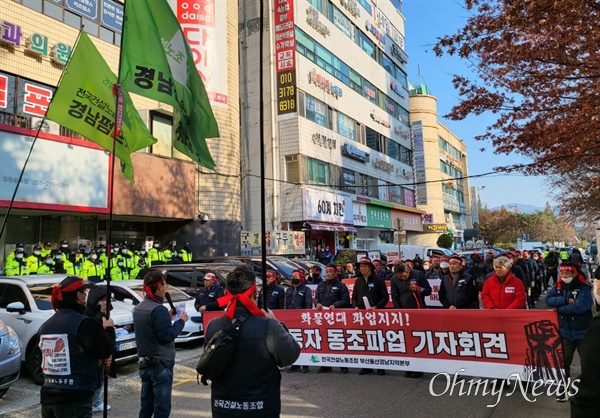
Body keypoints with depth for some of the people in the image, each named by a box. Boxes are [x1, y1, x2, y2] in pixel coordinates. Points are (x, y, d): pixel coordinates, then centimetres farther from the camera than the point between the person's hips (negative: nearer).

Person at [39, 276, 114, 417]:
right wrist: (109, 329, 6)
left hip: (48, 395, 8)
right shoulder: (83, 323, -16)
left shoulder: (46, 325, 9)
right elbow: (105, 351, -11)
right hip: (74, 398, -8)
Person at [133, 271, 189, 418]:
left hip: (145, 362, 9)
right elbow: (167, 336, -21)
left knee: (146, 406, 16)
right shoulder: (158, 309, -20)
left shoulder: (138, 308, 8)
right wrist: (181, 321, -10)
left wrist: (167, 318, 10)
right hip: (161, 363, -9)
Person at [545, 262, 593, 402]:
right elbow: (548, 300, -10)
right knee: (563, 361, 13)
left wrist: (559, 308, -17)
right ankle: (563, 388, 27)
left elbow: (579, 306, -27)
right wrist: (566, 300, -22)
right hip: (565, 332, 5)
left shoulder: (584, 288, -14)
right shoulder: (558, 286, 2)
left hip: (582, 332, -4)